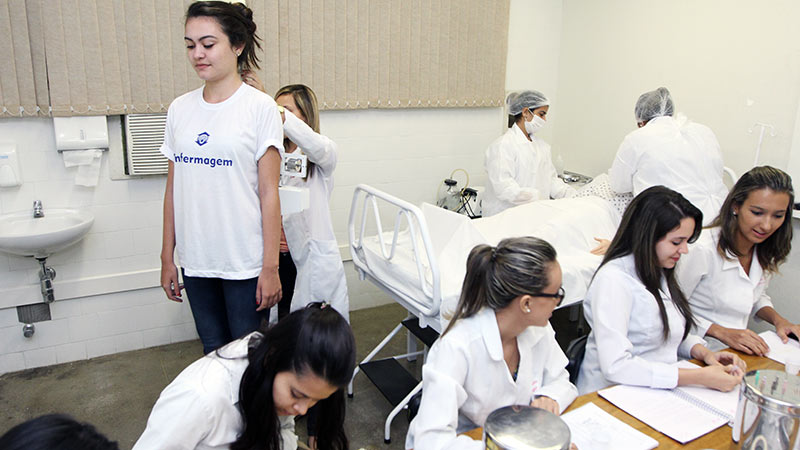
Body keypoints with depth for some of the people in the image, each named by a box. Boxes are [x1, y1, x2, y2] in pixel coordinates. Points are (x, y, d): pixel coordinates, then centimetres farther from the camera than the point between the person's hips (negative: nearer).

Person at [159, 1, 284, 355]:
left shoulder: (260, 107, -7)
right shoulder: (180, 109, 6)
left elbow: (269, 193, -9)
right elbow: (173, 189, 10)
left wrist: (270, 267, -11)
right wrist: (167, 257, 10)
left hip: (244, 262, -4)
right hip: (196, 261, 4)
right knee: (213, 352, 16)